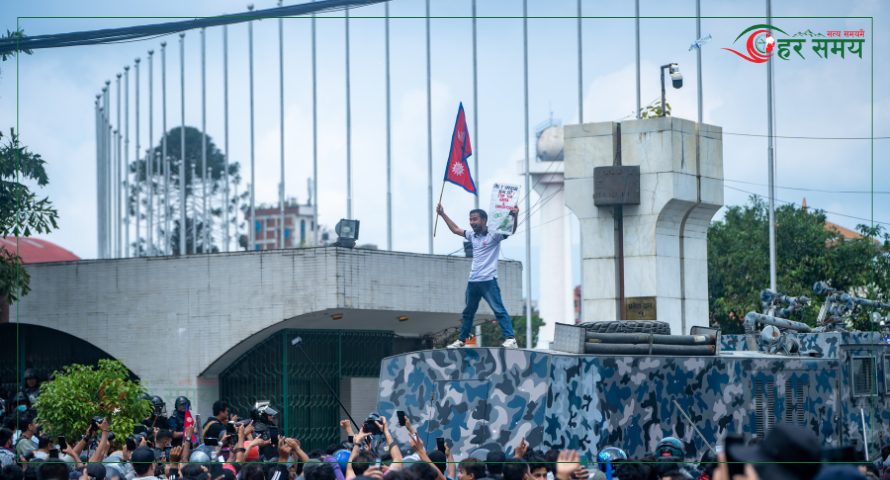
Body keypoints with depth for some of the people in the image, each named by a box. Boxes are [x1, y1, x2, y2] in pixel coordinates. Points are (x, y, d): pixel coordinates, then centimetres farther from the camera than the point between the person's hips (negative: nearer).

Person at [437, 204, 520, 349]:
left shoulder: (493, 236, -4)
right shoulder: (472, 236, 16)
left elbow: (511, 231, -17)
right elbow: (455, 229, 30)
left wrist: (514, 216, -35)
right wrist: (442, 214, 32)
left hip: (488, 280, -7)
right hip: (473, 281, 7)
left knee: (498, 310, -13)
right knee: (468, 312, 15)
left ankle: (510, 339, -18)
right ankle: (461, 340, 24)